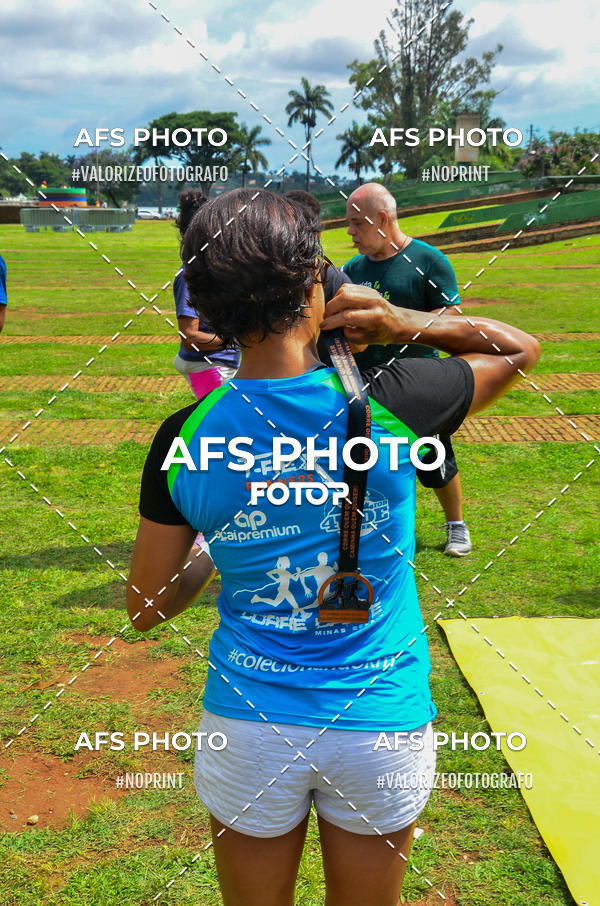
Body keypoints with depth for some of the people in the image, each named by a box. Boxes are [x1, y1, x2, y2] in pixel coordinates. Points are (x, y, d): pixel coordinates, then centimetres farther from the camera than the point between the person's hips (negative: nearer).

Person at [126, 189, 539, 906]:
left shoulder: (183, 440, -14)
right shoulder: (390, 403, -18)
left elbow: (146, 610, -3)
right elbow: (521, 347, 2)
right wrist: (402, 323, -8)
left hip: (247, 729, 1)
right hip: (383, 726, 0)